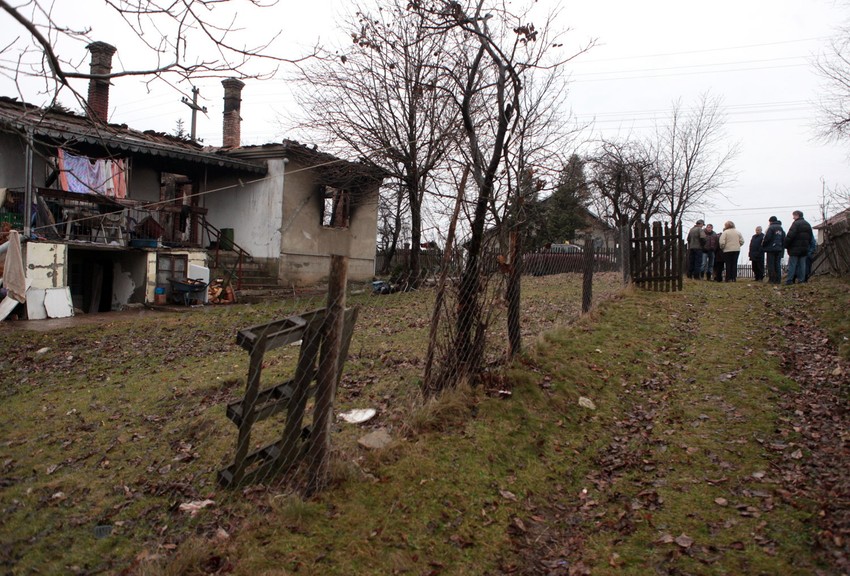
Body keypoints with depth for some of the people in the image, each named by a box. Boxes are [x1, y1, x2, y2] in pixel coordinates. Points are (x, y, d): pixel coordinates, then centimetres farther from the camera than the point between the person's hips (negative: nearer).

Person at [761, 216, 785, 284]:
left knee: (771, 265, -3)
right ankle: (778, 279, 7)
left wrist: (763, 245, 0)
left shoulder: (771, 228, -10)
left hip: (771, 249, -7)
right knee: (778, 265, 9)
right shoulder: (781, 229, 14)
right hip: (779, 249, 7)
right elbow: (784, 239, 14)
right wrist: (782, 247, 18)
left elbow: (767, 238, -15)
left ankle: (772, 279, -5)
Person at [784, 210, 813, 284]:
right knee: (802, 264, 9)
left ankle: (789, 280, -7)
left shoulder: (796, 224, -12)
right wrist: (806, 245, 21)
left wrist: (786, 245, -10)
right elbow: (810, 238, 20)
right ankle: (801, 280, 8)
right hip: (804, 248, 7)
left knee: (792, 265, -5)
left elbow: (790, 236, -18)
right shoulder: (808, 225, 16)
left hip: (795, 248, -7)